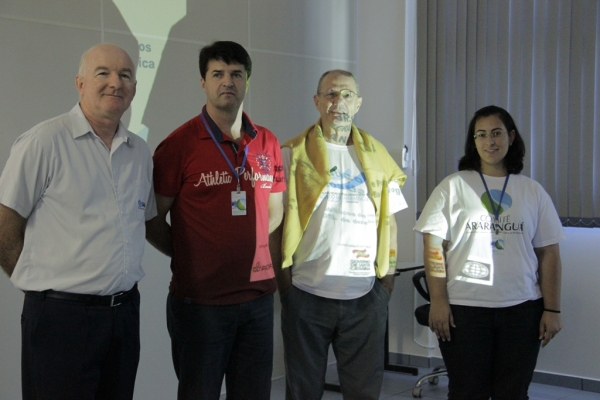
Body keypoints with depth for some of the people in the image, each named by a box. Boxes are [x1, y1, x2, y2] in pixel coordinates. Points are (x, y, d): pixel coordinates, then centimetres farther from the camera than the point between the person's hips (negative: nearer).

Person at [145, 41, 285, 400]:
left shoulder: (267, 144, 6)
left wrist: (247, 248, 7)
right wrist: (189, 257, -2)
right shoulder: (180, 144, -7)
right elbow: (154, 221, -4)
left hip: (258, 296, 4)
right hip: (200, 300, -4)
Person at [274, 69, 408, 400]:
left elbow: (389, 222, 12)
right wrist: (284, 279, -6)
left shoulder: (376, 156, 9)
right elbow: (276, 221, 0)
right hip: (306, 294, -2)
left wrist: (388, 279, 5)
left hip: (365, 296, 2)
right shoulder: (293, 154, 1)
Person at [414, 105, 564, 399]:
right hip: (464, 308, -2)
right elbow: (434, 247, -2)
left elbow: (549, 253, 7)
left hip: (522, 309, 2)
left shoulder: (532, 191, 8)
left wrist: (552, 309, 2)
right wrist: (438, 301, -9)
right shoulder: (453, 186, 1)